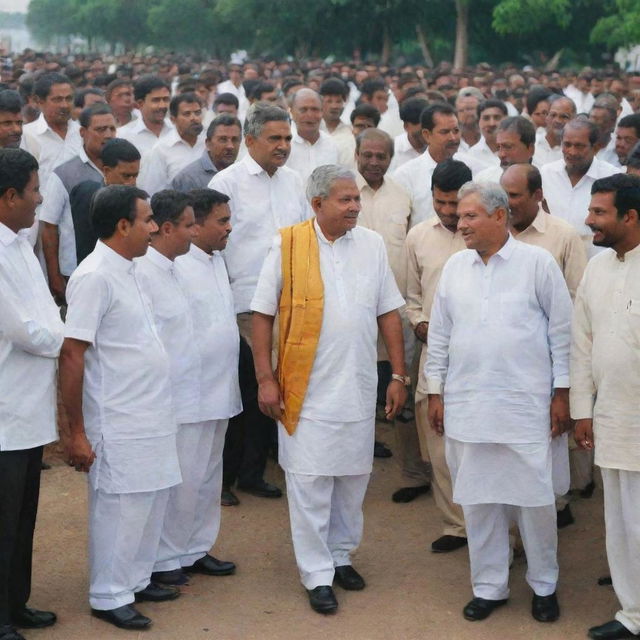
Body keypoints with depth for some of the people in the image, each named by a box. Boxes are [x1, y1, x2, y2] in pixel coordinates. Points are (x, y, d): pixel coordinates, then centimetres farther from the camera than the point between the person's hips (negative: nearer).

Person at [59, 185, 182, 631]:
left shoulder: (127, 271, 10)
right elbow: (72, 355, -19)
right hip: (118, 423, -9)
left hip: (150, 418, 9)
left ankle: (136, 580, 30)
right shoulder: (95, 277, -17)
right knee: (119, 509, 1)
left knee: (152, 499, 16)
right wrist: (77, 433, -19)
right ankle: (109, 596, 14)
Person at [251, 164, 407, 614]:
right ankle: (317, 575, 13)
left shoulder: (373, 245, 3)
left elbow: (389, 313, 7)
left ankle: (341, 555, 32)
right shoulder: (288, 245, -7)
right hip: (307, 390, -3)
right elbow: (263, 315, -3)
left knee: (353, 478, 14)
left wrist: (399, 375, 4)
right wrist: (266, 379, -8)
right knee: (310, 482, 2)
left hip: (359, 389, 3)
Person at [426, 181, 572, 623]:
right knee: (478, 499, 9)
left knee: (534, 497, 3)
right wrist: (436, 392, 10)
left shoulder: (538, 263, -4)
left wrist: (562, 392, -2)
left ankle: (544, 585, 21)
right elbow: (440, 335, 12)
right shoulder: (455, 267, 7)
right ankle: (489, 587, 22)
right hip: (466, 406, 3)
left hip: (526, 405, -3)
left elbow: (562, 330, -1)